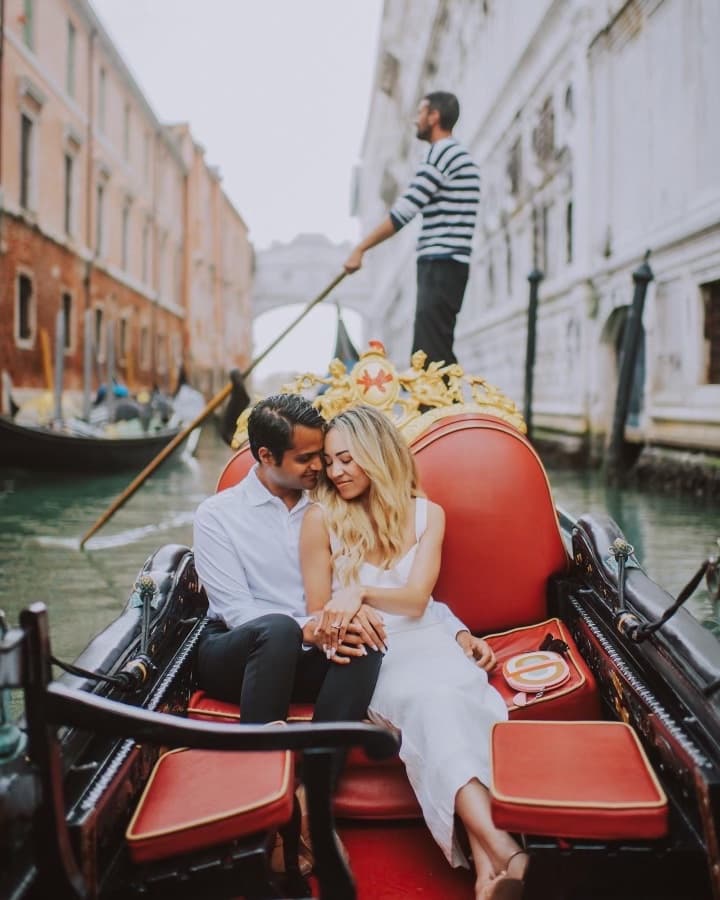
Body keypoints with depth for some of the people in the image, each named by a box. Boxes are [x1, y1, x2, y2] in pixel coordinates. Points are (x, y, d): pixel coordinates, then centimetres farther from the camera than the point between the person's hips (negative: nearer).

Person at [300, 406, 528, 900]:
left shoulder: (427, 513, 8)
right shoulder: (322, 518, 2)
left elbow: (416, 600, -3)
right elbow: (319, 616, 5)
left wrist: (361, 592, -22)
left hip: (424, 638, 2)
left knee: (459, 694, -34)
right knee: (429, 698, -35)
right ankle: (502, 850, -51)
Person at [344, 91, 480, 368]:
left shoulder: (441, 153, -9)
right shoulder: (459, 155, 22)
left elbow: (403, 211, -14)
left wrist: (360, 248, -11)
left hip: (441, 265, -10)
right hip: (445, 265, 10)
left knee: (430, 353, -13)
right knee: (436, 353, 10)